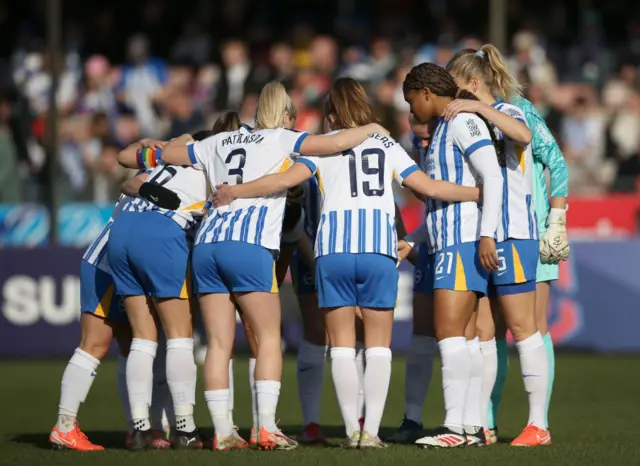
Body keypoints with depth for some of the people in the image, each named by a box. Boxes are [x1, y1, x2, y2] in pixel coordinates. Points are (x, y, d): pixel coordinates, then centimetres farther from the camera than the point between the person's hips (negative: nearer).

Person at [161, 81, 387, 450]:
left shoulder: (220, 142, 24)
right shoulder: (279, 139, 10)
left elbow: (165, 154, 33)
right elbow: (335, 143, -2)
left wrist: (180, 144, 55)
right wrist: (370, 129, 16)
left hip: (207, 243, 5)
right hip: (248, 245, -5)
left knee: (219, 343, 5)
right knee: (269, 336, 2)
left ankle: (223, 432, 0)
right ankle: (267, 427, -8)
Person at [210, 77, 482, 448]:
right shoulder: (387, 145, 17)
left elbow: (286, 180, -1)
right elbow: (430, 187, 13)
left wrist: (234, 192, 9)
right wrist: (481, 192, 23)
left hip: (334, 244, -1)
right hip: (379, 245, 1)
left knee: (342, 344, 6)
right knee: (379, 344, 5)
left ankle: (352, 430, 0)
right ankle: (371, 431, -3)